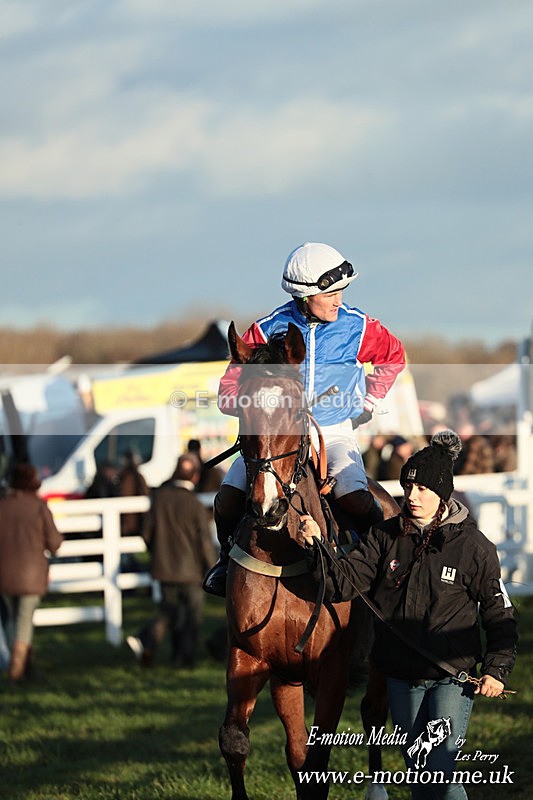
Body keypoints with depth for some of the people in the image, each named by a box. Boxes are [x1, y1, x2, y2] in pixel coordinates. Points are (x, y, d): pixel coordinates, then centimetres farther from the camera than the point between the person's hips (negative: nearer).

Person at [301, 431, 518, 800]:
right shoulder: (386, 537, 0)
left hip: (453, 676, -4)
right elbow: (343, 581, -8)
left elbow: (500, 614, 0)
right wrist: (318, 547, -25)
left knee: (441, 770, -15)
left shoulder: (474, 547, -8)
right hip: (401, 677, 4)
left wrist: (497, 669, -9)